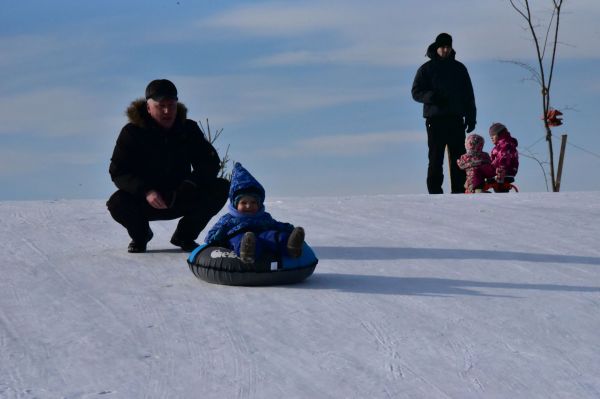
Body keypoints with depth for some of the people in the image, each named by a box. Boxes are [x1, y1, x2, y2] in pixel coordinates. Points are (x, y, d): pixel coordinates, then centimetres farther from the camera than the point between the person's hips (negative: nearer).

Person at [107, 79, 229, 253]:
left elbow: (211, 163, -4)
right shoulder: (132, 132, -10)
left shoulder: (189, 129, -1)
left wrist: (191, 184, -25)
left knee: (221, 189, -18)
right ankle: (140, 235, 5)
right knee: (117, 203, -33)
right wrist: (146, 191, -33)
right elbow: (118, 171, -16)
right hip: (144, 201, -2)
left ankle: (184, 236, 4)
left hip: (182, 199, 3)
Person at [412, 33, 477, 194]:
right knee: (436, 159, -4)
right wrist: (430, 96, -19)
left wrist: (471, 117, 7)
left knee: (459, 159, 2)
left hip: (456, 120, 3)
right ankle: (435, 192, -3)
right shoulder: (426, 69, 5)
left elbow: (469, 95, 15)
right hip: (436, 120, -3)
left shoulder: (459, 68, 14)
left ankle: (459, 191, 6)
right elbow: (416, 92, 2)